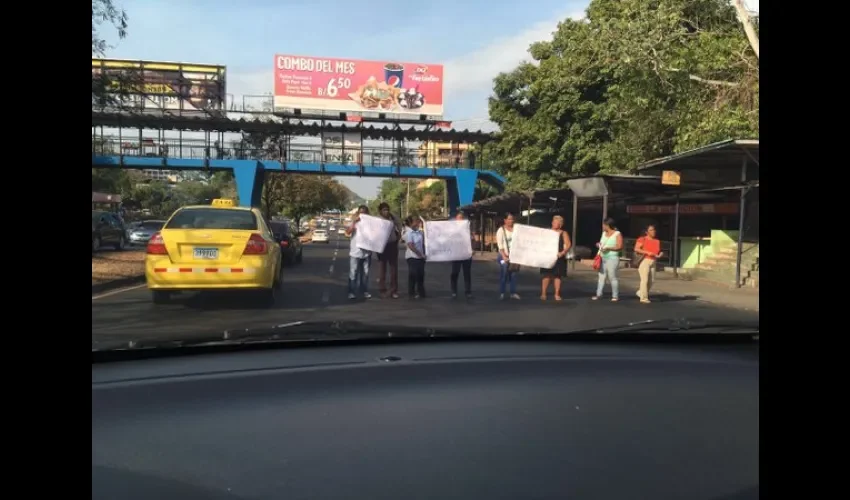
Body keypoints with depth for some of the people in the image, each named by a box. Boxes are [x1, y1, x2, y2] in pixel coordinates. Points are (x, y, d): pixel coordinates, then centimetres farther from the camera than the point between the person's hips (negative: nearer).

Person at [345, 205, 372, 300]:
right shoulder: (354, 222, 1)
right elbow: (347, 232, -13)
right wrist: (354, 222, -19)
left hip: (367, 252, 3)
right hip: (355, 252, -3)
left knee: (365, 273, 10)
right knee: (353, 273, -1)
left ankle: (364, 291, 19)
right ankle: (352, 292, 3)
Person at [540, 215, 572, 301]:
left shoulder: (563, 233, 1)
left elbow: (569, 245, -8)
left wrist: (562, 252, -21)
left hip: (558, 257, -1)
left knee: (557, 276, 3)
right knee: (547, 275, -1)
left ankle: (557, 294, 9)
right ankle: (543, 294, 1)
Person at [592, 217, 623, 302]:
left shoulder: (617, 234, -5)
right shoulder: (604, 233, 15)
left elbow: (620, 247, -10)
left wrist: (608, 248, -20)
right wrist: (599, 245, 0)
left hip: (612, 258, -6)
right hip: (603, 258, 7)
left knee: (612, 277, -6)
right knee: (601, 276, 3)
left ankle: (615, 296, 0)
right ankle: (599, 294, 4)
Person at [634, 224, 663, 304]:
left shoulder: (657, 241, 12)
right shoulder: (642, 239, -4)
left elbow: (658, 252, 20)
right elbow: (636, 249, -13)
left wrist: (659, 255, -3)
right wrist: (647, 252, -20)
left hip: (653, 262, 6)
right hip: (644, 261, -6)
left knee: (651, 281, 9)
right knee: (644, 279, -14)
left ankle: (641, 292, 31)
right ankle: (643, 298, -13)